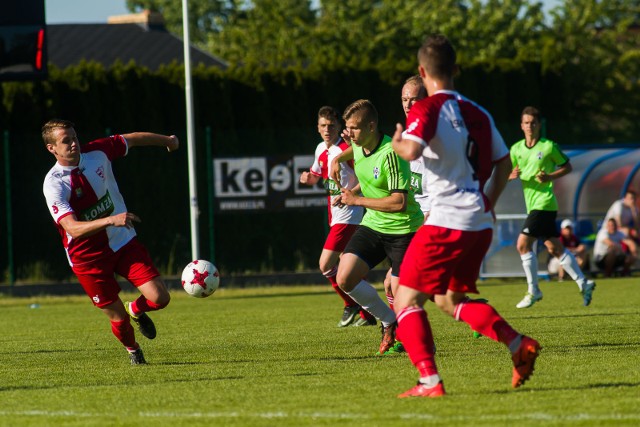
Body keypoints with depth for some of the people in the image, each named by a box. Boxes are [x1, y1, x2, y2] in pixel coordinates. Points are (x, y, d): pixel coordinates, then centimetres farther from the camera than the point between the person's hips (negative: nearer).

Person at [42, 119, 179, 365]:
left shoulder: (97, 152, -7)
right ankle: (132, 350, 36)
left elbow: (130, 140, 14)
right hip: (88, 259, -4)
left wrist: (167, 140, 28)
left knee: (159, 298, -9)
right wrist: (111, 220, -47)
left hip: (124, 243, 4)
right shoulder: (53, 184, -22)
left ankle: (136, 310, 28)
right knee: (118, 318, 0)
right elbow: (73, 228, -33)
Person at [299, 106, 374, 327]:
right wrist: (308, 178, 3)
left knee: (326, 265, -13)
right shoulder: (321, 150, 10)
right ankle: (366, 315, 19)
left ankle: (350, 305, 4)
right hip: (336, 215, 9)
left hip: (348, 216, -9)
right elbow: (316, 176, 26)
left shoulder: (346, 150, -15)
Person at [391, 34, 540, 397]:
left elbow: (412, 150, -24)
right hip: (480, 222, 7)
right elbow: (504, 163, 20)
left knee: (407, 300, -1)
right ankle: (519, 345, 6)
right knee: (450, 299, 22)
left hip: (446, 221, -7)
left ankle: (430, 380, -15)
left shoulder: (428, 109, -7)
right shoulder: (478, 112, 15)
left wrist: (396, 142, -3)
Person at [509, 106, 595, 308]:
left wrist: (550, 177, -13)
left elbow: (567, 166, 3)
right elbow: (508, 173, 15)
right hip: (532, 204, 7)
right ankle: (583, 283, 17)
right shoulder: (516, 149, 9)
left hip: (544, 202, -7)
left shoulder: (549, 147, -6)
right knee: (554, 248, 9)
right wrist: (512, 175, -8)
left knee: (523, 244, -13)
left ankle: (533, 291, -4)